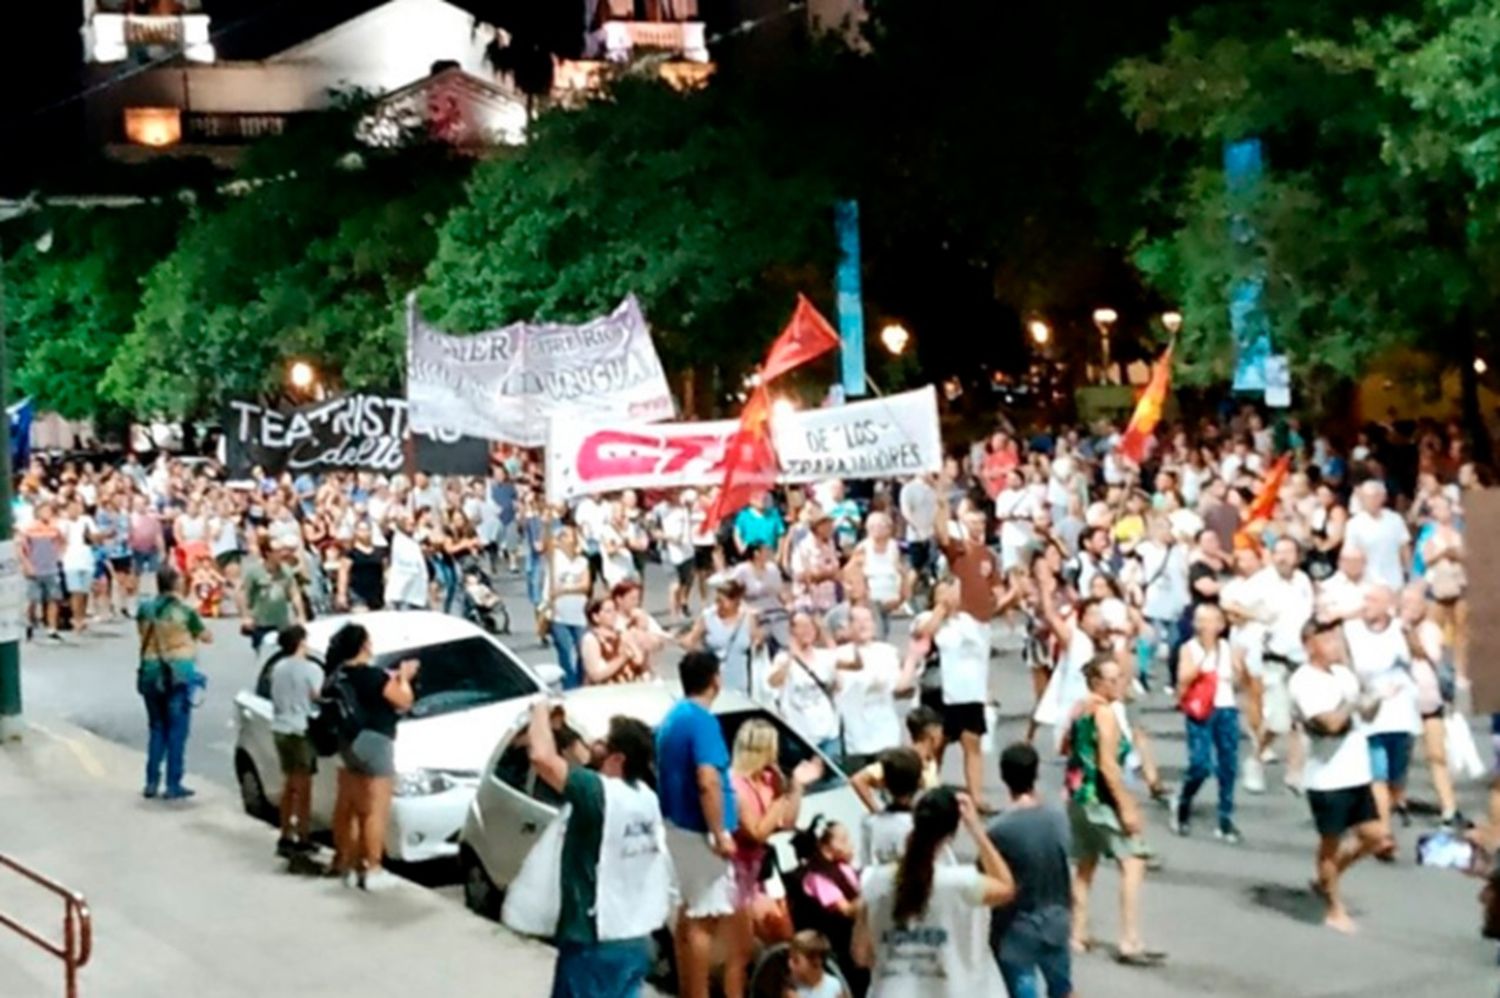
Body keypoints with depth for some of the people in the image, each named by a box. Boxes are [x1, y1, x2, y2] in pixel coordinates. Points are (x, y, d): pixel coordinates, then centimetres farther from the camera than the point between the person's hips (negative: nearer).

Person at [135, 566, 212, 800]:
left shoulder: (145, 609, 0)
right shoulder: (185, 611, -10)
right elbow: (207, 637, 2)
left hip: (151, 672, 4)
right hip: (179, 673, -4)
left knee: (157, 728, 16)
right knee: (177, 729, 3)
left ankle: (152, 782, 15)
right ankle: (173, 785, 2)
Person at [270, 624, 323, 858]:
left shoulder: (277, 668, 7)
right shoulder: (310, 669, -13)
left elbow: (276, 698, 10)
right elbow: (319, 697, -13)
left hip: (280, 729, 7)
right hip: (301, 731, -7)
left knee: (289, 784, 16)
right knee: (303, 786, -1)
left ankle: (286, 836, 19)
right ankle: (303, 839, 0)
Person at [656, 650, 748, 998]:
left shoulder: (672, 717, 10)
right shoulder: (703, 721, -19)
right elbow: (707, 782, -27)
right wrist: (721, 834, -23)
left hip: (677, 825, 10)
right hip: (699, 831, -10)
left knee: (690, 911, 17)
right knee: (705, 917, -4)